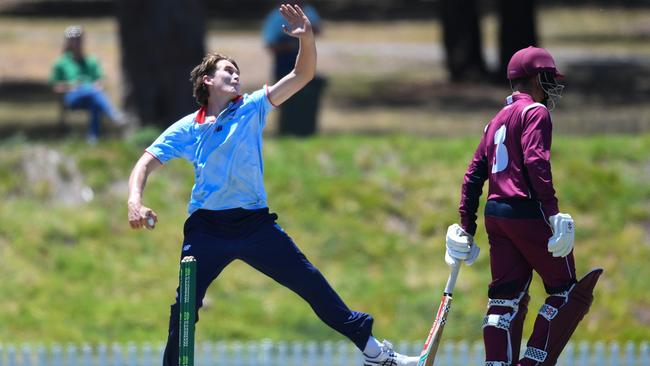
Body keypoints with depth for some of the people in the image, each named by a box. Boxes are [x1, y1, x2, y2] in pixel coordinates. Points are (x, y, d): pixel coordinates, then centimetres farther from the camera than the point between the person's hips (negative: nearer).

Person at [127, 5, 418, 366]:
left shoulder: (251, 109, 5)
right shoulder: (186, 129, 3)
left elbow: (302, 76, -1)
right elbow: (146, 163, 3)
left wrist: (307, 39, -19)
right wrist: (135, 201, -17)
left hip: (255, 222, 0)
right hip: (207, 227, 0)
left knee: (312, 283, -1)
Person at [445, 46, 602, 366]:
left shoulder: (498, 120, 21)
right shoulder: (535, 112, -3)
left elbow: (474, 175, 19)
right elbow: (536, 162, -18)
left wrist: (467, 227, 21)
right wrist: (552, 211, -24)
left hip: (495, 215, 8)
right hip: (526, 211, -8)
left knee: (507, 298, 7)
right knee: (567, 292, 1)